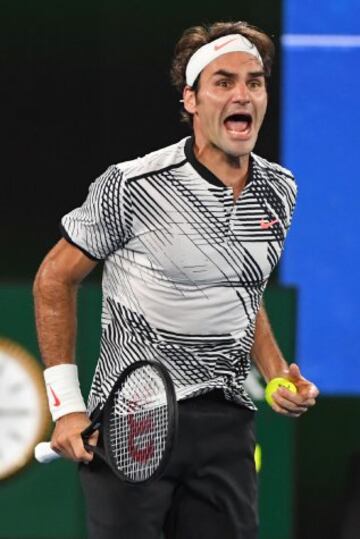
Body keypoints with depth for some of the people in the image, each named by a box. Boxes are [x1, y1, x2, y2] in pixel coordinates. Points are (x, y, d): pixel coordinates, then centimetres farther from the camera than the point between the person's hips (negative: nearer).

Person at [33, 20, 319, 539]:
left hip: (226, 423, 5)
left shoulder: (279, 191, 8)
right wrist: (67, 405, -5)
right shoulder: (131, 187, -11)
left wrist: (277, 374, 7)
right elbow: (55, 280, -1)